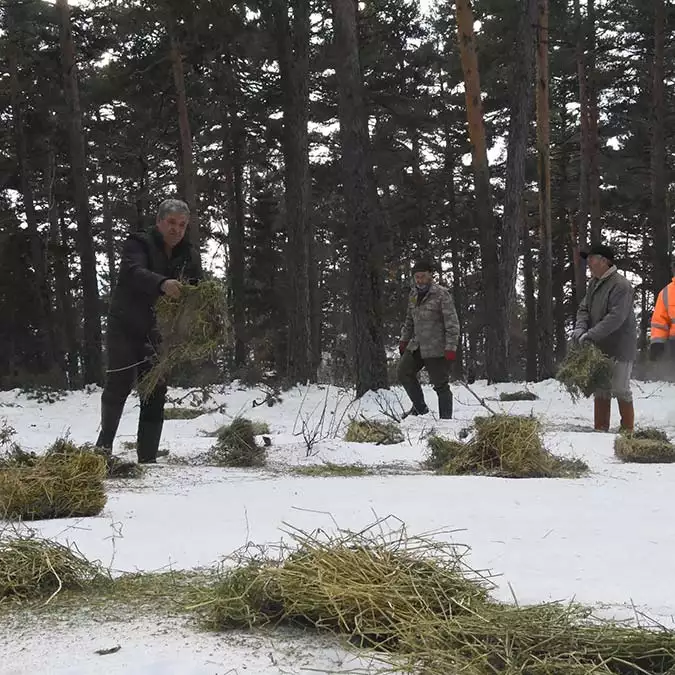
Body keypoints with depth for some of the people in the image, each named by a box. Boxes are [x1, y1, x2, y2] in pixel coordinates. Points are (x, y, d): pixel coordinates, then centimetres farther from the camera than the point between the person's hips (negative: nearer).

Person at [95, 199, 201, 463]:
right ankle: (105, 444, 10)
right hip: (125, 329, -4)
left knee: (156, 395, 1)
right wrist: (163, 283, -47)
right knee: (119, 385, -7)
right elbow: (133, 272, -28)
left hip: (160, 335, 4)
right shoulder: (139, 244, -7)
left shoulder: (189, 257, 9)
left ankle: (147, 457, 4)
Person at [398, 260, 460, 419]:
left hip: (436, 348, -7)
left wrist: (451, 347, -18)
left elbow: (452, 323, -14)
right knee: (404, 372, 1)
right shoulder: (414, 294, 11)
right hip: (416, 346, 7)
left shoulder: (442, 294, -11)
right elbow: (409, 320, 24)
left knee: (440, 384, -3)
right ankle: (419, 407, 14)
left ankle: (446, 418, 6)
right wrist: (404, 340, 19)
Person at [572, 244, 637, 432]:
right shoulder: (594, 282, 10)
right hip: (600, 347, 8)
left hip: (620, 347, -8)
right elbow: (584, 309, 11)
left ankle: (628, 430, 4)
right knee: (600, 390, 12)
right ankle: (600, 429, 19)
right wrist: (580, 328, -8)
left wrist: (591, 334, -27)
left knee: (620, 389, -6)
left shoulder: (620, 285, -18)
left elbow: (616, 317, -25)